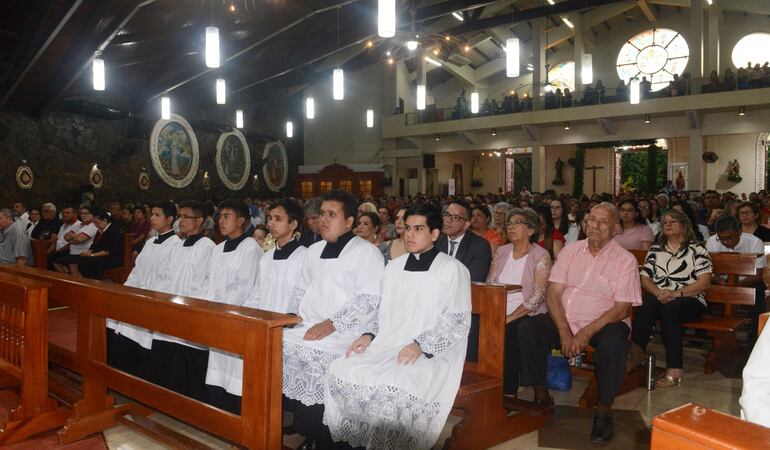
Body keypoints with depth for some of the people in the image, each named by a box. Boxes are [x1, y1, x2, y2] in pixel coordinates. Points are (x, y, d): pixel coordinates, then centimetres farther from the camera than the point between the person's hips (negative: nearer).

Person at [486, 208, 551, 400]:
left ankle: (509, 393, -14)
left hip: (525, 315, -4)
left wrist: (510, 317, -18)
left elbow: (537, 297, -12)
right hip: (499, 313, 4)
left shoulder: (540, 256, -2)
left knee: (509, 332, -31)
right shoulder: (501, 252, 14)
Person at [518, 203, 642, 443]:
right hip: (564, 319, 3)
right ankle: (541, 397, -6)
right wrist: (564, 332, -14)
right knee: (527, 329, -20)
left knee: (613, 344, -35)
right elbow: (553, 293, 0)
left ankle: (603, 411, -13)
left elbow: (622, 308, -10)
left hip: (604, 323, -3)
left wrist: (586, 332, -21)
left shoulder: (625, 260, -3)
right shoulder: (571, 251, 7)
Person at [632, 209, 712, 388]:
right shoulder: (655, 249, 19)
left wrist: (676, 294, -14)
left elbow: (704, 281, -3)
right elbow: (645, 277, 11)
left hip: (689, 300, -3)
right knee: (645, 306, -33)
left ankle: (674, 369, -35)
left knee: (669, 309, -37)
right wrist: (658, 293, -10)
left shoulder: (697, 250, 8)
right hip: (659, 297, 3)